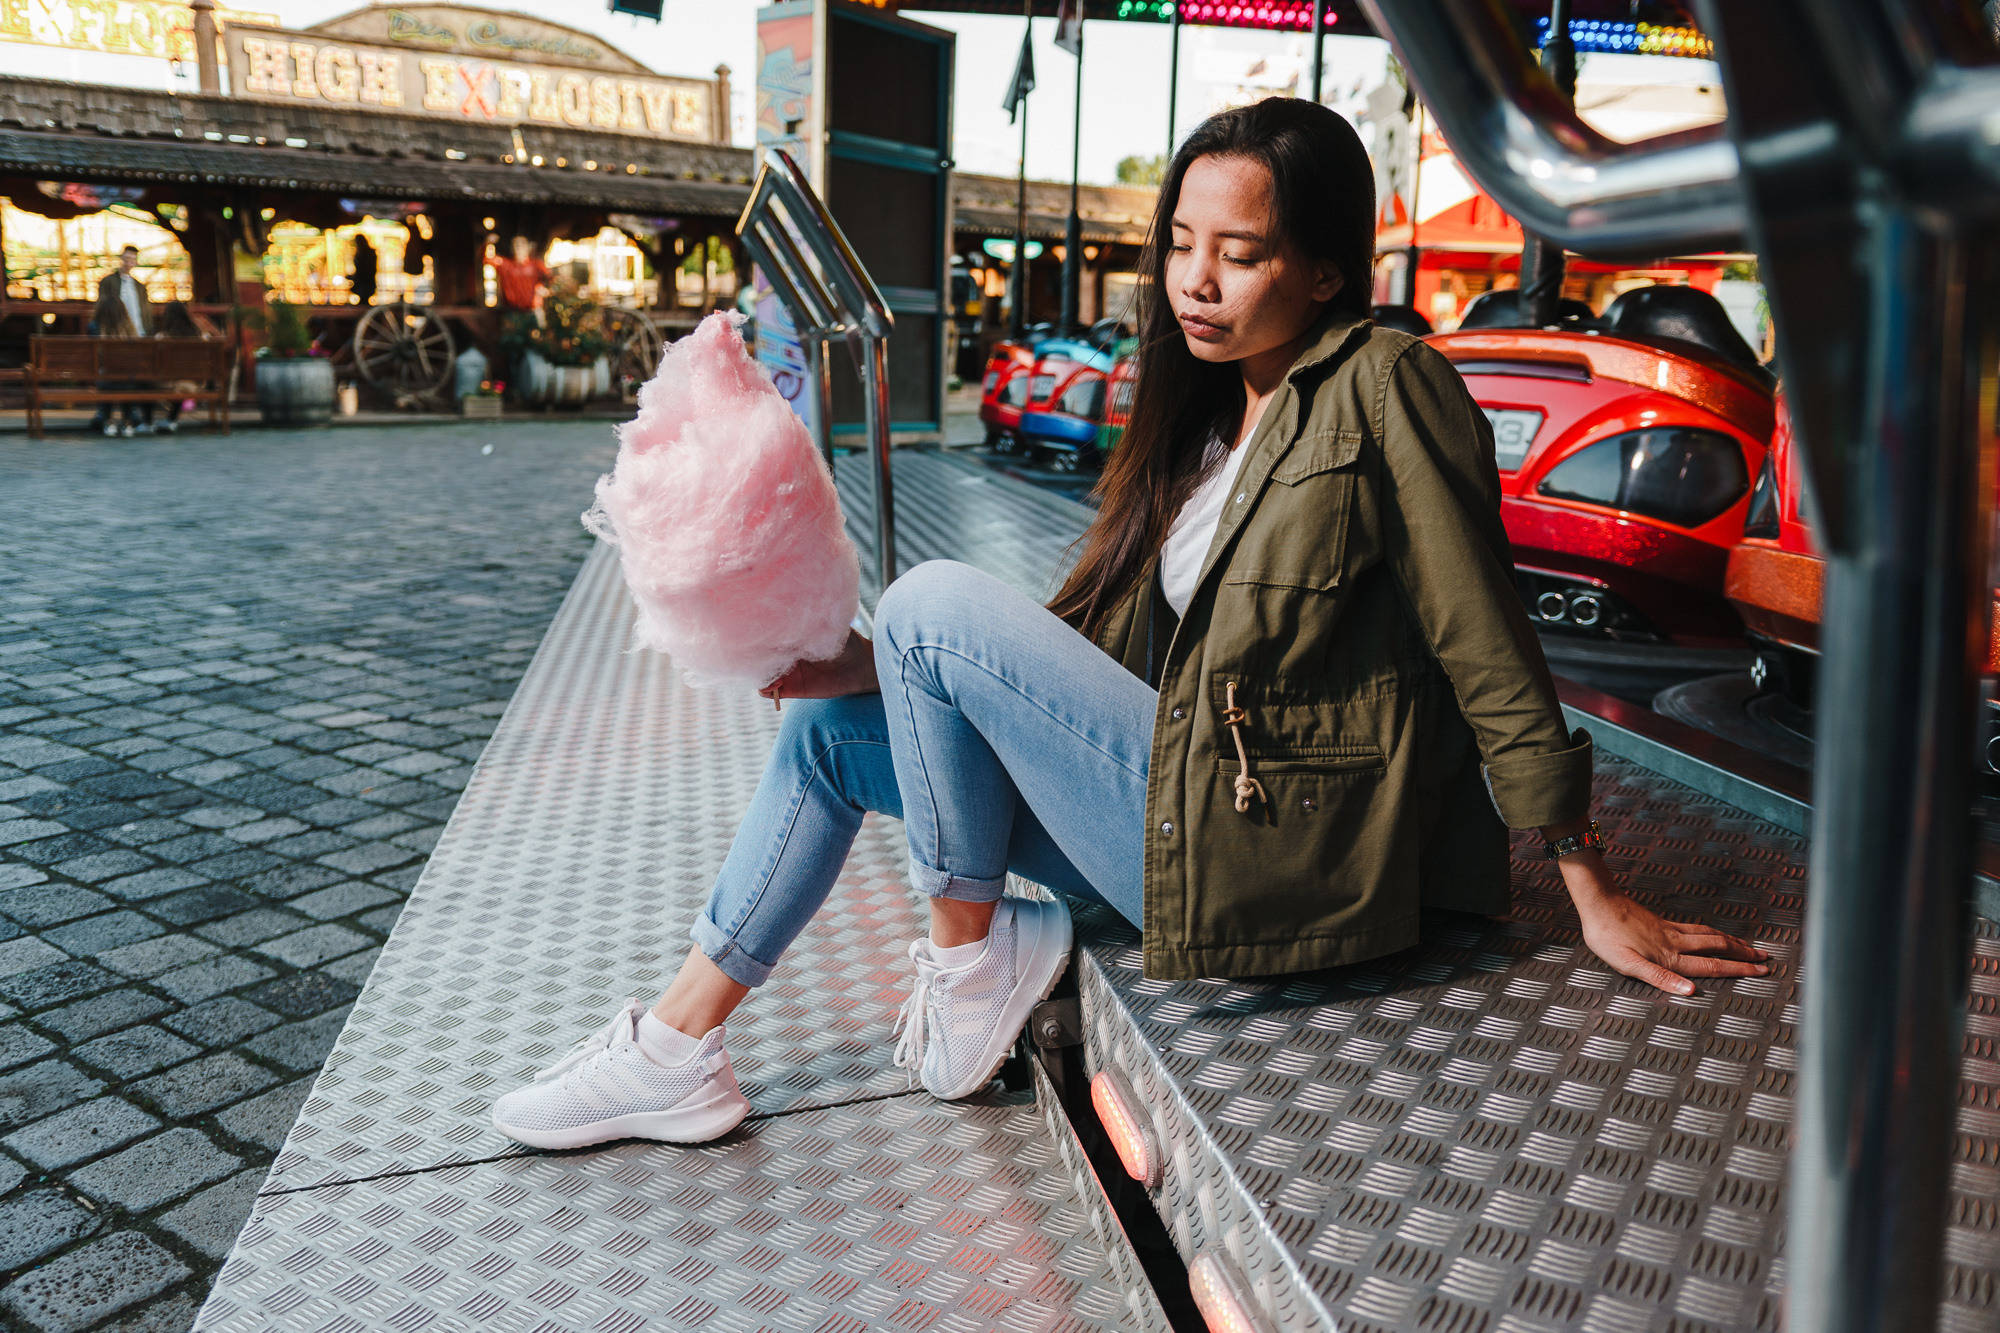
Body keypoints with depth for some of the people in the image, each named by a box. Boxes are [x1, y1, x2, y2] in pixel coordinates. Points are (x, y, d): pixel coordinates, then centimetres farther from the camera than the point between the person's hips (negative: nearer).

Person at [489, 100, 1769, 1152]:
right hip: (1182, 800, 9)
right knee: (834, 727, 8)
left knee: (936, 598, -14)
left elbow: (1486, 648, -10)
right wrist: (880, 670, 0)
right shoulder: (1206, 414, 15)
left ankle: (971, 951, 0)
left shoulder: (1385, 386, -9)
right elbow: (1102, 637, 10)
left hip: (1270, 855, -8)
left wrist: (1597, 897, -7)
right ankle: (681, 1045, 14)